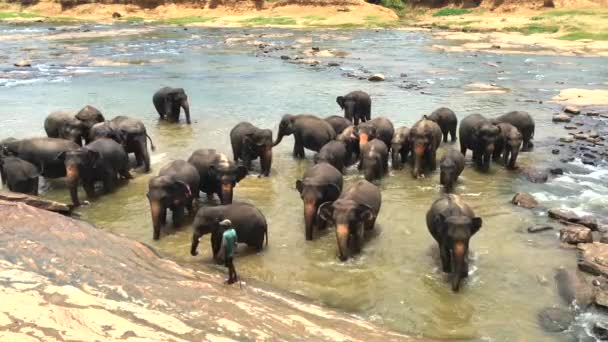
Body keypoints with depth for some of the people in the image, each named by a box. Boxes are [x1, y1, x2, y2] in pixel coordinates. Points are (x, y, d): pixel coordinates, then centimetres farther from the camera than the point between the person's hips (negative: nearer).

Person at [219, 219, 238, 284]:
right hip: (232, 251, 7)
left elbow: (225, 246, -25)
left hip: (228, 253, -7)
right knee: (231, 264, 25)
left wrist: (224, 255, -16)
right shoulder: (233, 231, -5)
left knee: (229, 266, 8)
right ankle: (234, 277, 36)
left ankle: (231, 280, 23)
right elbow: (235, 241, 6)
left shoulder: (225, 234, -28)